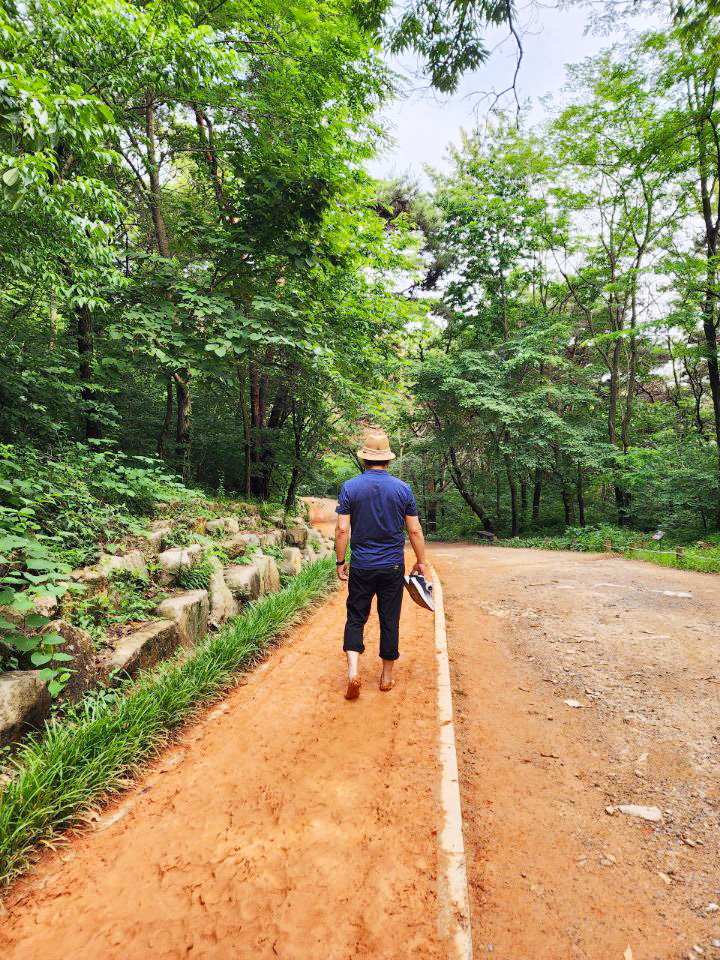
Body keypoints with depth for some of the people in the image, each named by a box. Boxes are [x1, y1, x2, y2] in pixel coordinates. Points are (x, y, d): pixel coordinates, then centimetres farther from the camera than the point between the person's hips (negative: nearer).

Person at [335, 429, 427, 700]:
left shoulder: (350, 487, -5)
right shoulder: (402, 488, -2)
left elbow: (342, 529, -7)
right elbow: (415, 531, 0)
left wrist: (340, 561, 3)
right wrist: (421, 562, 10)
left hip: (361, 566, -1)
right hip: (393, 566, 1)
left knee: (356, 617, 12)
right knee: (390, 620, 11)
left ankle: (353, 670, -3)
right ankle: (387, 677, 23)